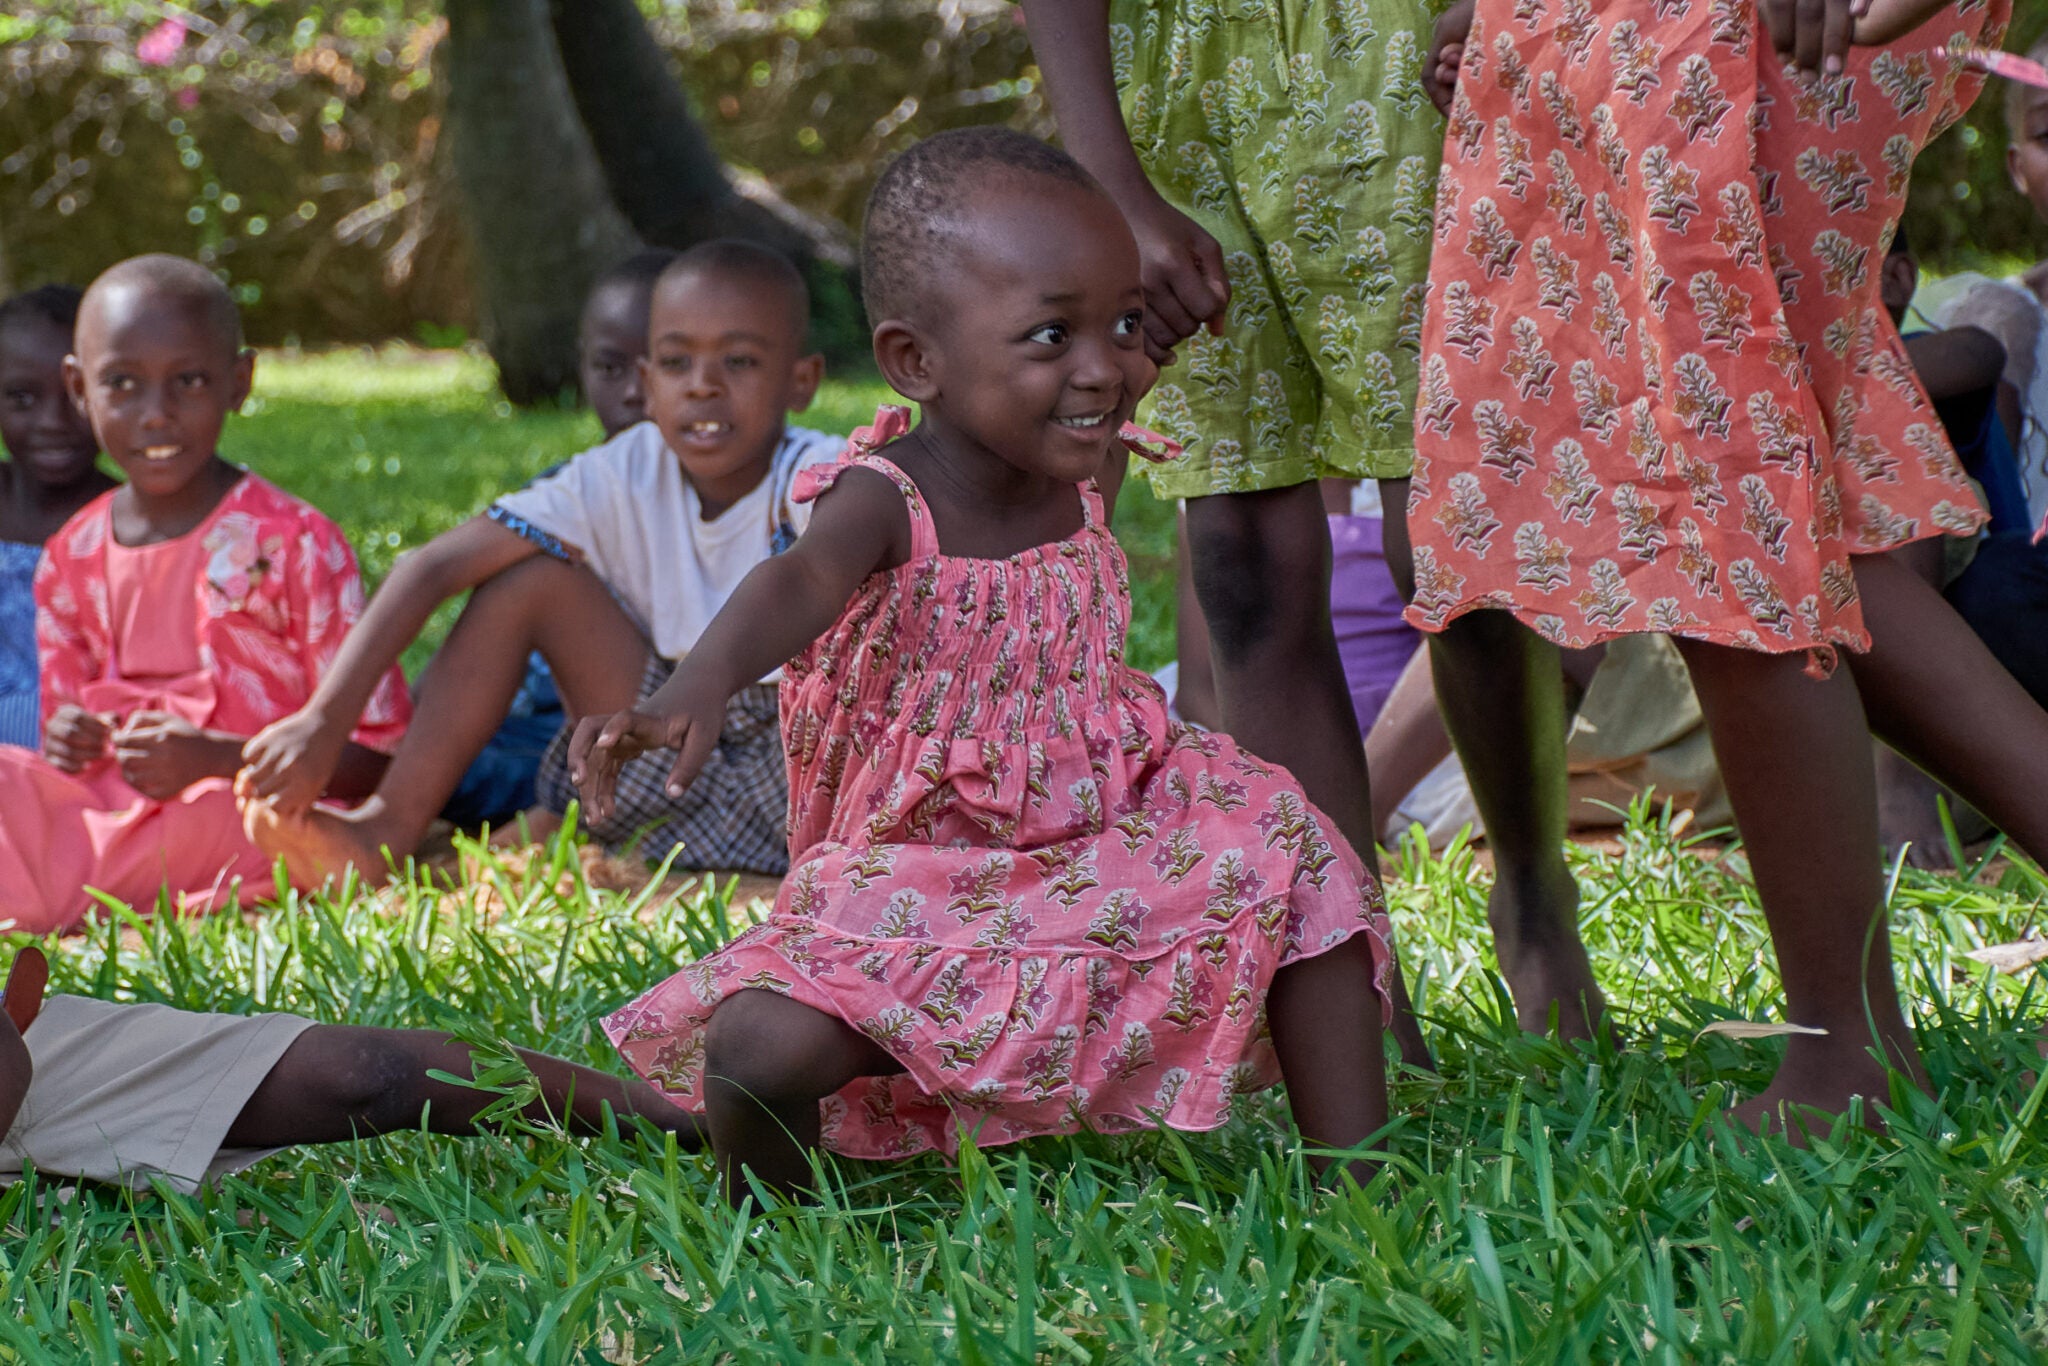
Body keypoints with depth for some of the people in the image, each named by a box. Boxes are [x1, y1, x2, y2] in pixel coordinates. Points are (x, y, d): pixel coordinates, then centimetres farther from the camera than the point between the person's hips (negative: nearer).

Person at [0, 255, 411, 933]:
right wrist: (64, 745, -7)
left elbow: (378, 754, -7)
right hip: (107, 811, 4)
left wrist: (213, 759, -20)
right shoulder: (72, 559, 12)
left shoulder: (292, 541, -4)